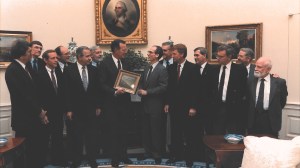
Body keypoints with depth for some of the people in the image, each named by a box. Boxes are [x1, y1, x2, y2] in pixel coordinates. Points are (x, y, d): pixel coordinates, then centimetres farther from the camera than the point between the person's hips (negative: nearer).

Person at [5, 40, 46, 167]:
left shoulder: (23, 67, 11)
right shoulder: (13, 70, -16)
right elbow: (22, 95, -21)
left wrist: (39, 110, 7)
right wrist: (39, 111, -12)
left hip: (32, 117, 8)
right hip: (24, 119, -8)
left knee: (34, 149, 15)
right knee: (24, 151, 5)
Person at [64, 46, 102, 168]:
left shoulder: (93, 70, 3)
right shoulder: (69, 70, -6)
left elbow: (97, 90, 6)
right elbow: (67, 92, -7)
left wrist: (98, 106, 4)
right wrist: (68, 110, -8)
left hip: (91, 109, 2)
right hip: (75, 110, -2)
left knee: (91, 136, 9)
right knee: (76, 137, 9)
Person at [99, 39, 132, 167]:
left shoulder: (124, 63, 9)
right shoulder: (105, 63, -9)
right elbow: (102, 84, -12)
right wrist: (115, 92, -24)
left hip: (124, 102, 5)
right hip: (111, 103, -5)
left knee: (123, 130, 13)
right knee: (113, 131, 3)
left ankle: (123, 156, 27)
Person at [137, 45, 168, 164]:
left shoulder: (162, 69, -11)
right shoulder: (147, 69, 13)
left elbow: (163, 87, -19)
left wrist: (147, 92, -18)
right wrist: (140, 90, -3)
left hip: (155, 105, -7)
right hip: (146, 104, 7)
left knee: (155, 130, 3)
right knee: (146, 130, 13)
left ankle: (157, 155, 17)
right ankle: (148, 151, 27)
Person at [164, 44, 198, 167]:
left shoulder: (192, 68, -8)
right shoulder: (171, 67, 6)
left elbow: (195, 88, -10)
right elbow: (169, 87, 10)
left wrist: (193, 106, -12)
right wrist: (167, 103, 7)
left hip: (187, 106, -4)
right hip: (174, 105, 4)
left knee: (189, 133, 7)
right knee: (175, 132, 11)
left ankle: (189, 157, 20)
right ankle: (176, 155, 24)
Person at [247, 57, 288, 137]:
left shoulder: (279, 82, -2)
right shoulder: (251, 81, 3)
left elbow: (283, 101, 6)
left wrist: (273, 111, 8)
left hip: (271, 122, -1)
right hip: (253, 121, 2)